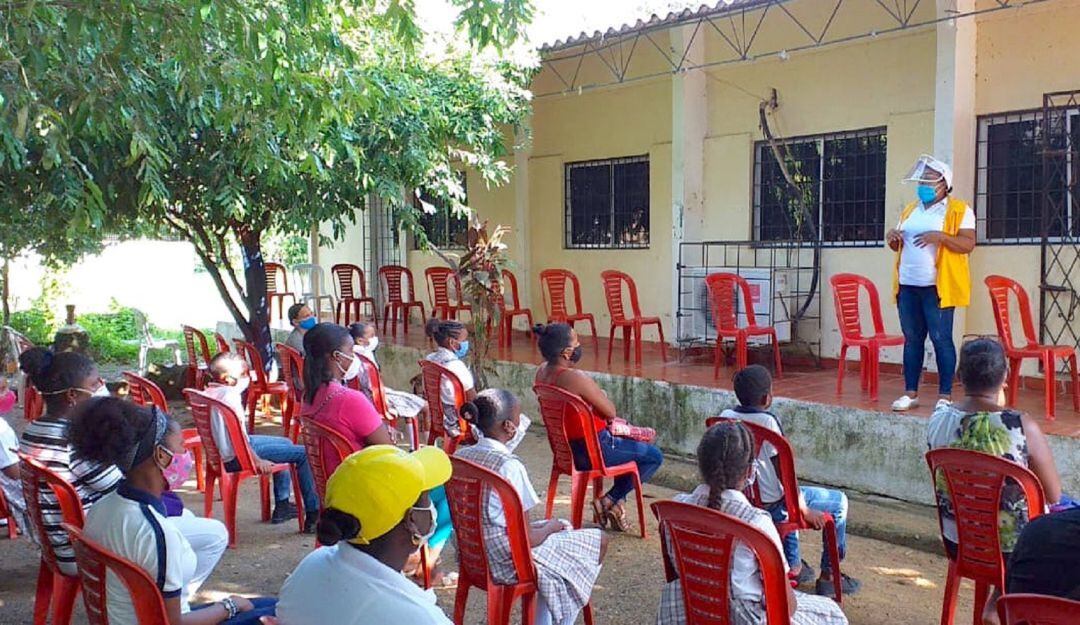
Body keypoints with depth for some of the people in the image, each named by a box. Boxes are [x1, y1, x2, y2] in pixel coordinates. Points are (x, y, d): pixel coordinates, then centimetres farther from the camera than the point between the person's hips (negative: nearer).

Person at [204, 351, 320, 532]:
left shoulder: (210, 391, 6)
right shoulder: (230, 395, -23)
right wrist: (257, 461, -23)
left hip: (223, 448, 11)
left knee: (286, 443, 29)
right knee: (302, 454, -13)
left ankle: (282, 506, 32)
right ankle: (313, 515, -8)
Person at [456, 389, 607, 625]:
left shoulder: (461, 456, -3)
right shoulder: (510, 466, -25)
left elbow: (486, 517, 9)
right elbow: (526, 541, -22)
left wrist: (543, 526, 12)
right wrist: (549, 527, -1)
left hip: (474, 555, 8)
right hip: (509, 563, -8)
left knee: (560, 527, 29)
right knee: (598, 541, 10)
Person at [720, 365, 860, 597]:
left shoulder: (726, 417, -3)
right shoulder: (767, 421, -23)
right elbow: (783, 473, -20)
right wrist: (805, 511, -9)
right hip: (771, 507, -7)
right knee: (838, 502, 9)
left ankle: (793, 566, 42)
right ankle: (828, 576, 16)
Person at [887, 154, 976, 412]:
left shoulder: (959, 210, 0)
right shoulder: (910, 210, 18)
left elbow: (968, 244, -10)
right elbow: (898, 245, 23)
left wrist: (941, 237, -25)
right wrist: (892, 239, 0)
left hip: (937, 287, -6)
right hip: (907, 285, 6)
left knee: (941, 338, -4)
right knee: (912, 338, 7)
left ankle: (945, 395, 1)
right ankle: (910, 393, 12)